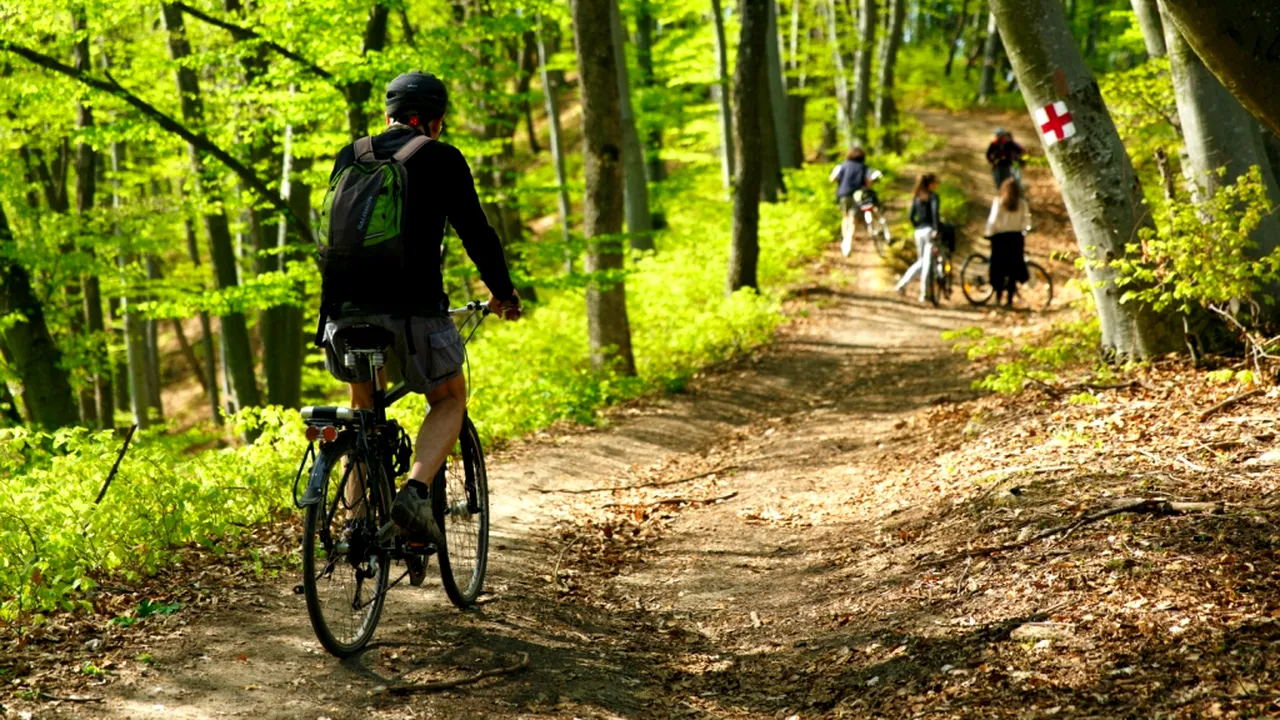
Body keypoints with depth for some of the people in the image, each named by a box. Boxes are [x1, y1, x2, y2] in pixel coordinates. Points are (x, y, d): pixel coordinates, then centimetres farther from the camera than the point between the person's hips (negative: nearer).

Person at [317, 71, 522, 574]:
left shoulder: (349, 158, 17)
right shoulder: (441, 159, 4)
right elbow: (475, 232, 6)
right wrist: (502, 292, 22)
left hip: (347, 306, 4)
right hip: (413, 305, -4)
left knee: (363, 403, 27)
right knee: (450, 400, 17)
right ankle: (416, 491, -7)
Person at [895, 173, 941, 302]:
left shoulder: (917, 197, 13)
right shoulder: (933, 196, -6)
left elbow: (911, 216, 11)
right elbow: (935, 213, -20)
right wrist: (936, 229, -23)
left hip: (919, 232, 6)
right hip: (929, 231, -6)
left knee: (920, 261, 18)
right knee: (927, 262, -3)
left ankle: (903, 283, 5)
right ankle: (924, 294, -2)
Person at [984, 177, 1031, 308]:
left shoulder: (999, 201, -7)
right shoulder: (1022, 203, -3)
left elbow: (993, 220, -9)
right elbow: (1026, 221, -2)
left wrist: (989, 234, 2)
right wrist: (1024, 232, 15)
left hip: (1000, 237, -1)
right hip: (1016, 237, 1)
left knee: (999, 268, 8)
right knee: (1013, 270, 7)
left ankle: (998, 298, 5)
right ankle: (1009, 299, 4)